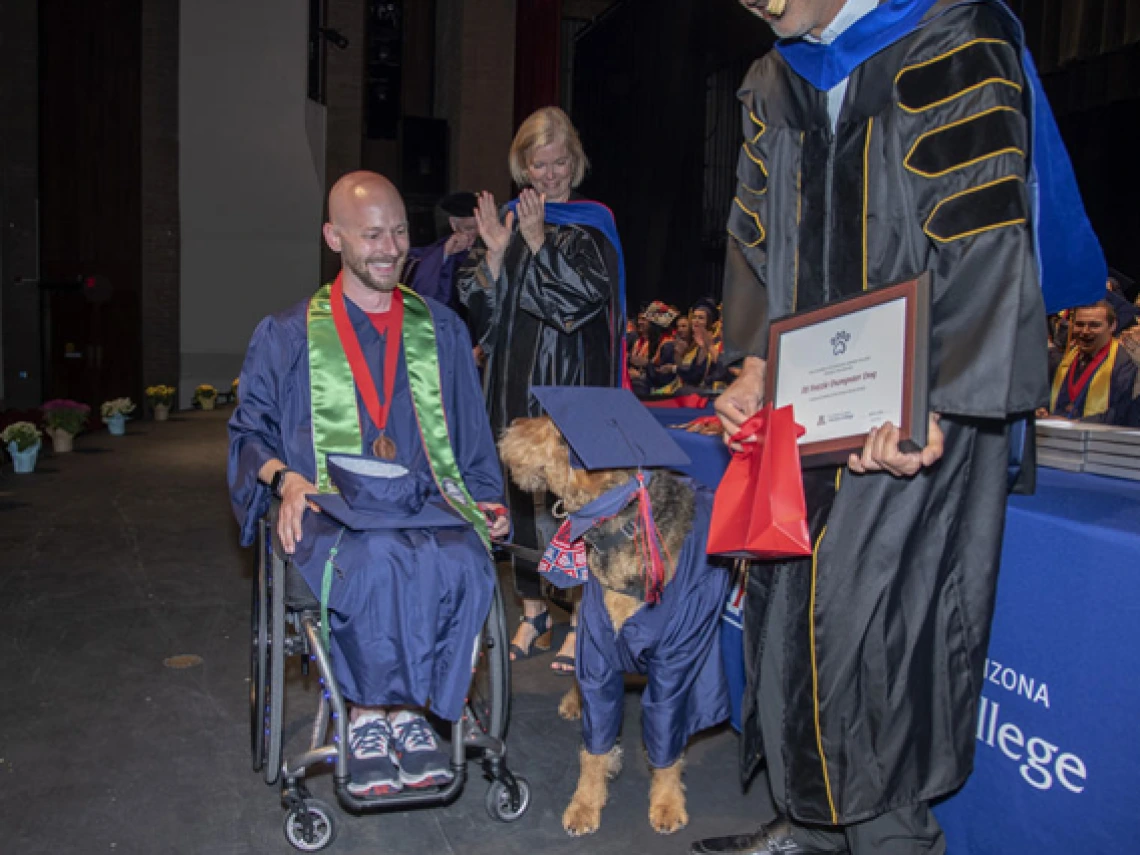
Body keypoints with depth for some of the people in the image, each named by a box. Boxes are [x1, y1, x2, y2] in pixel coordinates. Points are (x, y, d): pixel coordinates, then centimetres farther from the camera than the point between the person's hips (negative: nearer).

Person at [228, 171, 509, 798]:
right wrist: (284, 478, -8)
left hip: (429, 504, 2)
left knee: (462, 564, -32)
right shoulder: (286, 336, 14)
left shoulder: (442, 330, 18)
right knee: (378, 561, -36)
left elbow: (473, 434, 19)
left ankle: (404, 710, -12)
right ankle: (369, 717, -13)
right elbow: (250, 429, 13)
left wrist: (485, 498, 2)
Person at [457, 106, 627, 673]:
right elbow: (480, 303, 6)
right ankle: (534, 611, 19)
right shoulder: (507, 221, 12)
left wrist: (538, 241, -14)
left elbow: (583, 297, -12)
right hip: (516, 380, 4)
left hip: (573, 382, -4)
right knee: (522, 492, 7)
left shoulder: (593, 226, 2)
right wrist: (495, 250, -10)